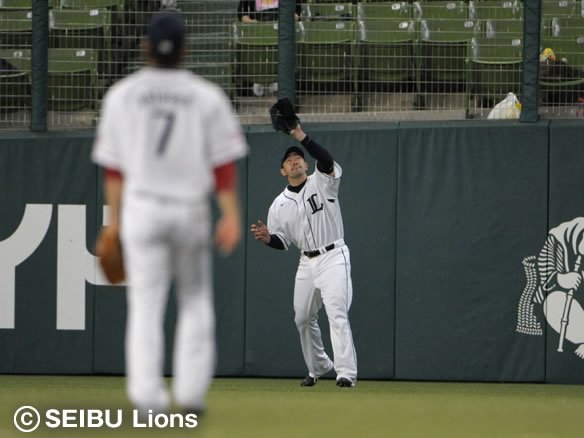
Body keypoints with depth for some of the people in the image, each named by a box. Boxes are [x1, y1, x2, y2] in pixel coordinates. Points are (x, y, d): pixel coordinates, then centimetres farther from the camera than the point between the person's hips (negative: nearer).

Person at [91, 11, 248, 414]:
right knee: (195, 301, 14)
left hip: (141, 210, 0)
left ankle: (147, 395, -8)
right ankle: (191, 393, 9)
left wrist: (114, 218, 9)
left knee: (146, 305, 2)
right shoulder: (206, 97, -2)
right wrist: (231, 217, -4)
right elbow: (224, 164, -6)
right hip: (191, 210, 0)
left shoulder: (122, 95, 0)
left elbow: (114, 167, 1)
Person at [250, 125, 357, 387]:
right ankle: (318, 367, 33)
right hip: (307, 262, 6)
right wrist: (267, 238, -12)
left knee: (337, 314, -18)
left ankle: (346, 372, -25)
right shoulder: (280, 204, 9)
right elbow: (282, 242, 11)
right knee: (303, 319, 13)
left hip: (333, 257, -6)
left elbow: (326, 160, -25)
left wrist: (300, 135, -33)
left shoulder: (322, 183, -3)